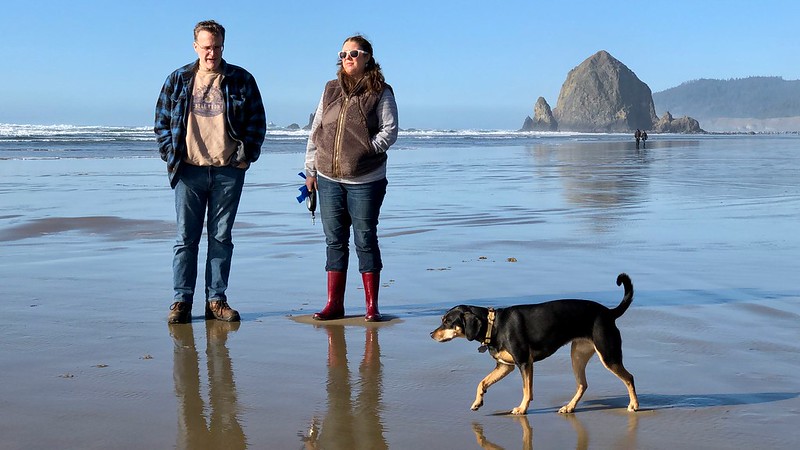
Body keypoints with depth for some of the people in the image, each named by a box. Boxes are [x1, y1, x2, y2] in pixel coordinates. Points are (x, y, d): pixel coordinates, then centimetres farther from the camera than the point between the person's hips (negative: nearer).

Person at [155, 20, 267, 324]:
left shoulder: (242, 80, 5)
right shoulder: (178, 80, 7)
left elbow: (257, 122, 8)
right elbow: (161, 121, 11)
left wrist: (246, 156, -1)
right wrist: (171, 155, 0)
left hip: (228, 172, 0)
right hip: (189, 172, 0)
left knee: (221, 238, 5)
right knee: (186, 239, 2)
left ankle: (216, 299, 13)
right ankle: (182, 301, 8)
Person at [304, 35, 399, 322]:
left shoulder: (380, 92, -1)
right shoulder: (331, 90, 12)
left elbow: (390, 131, -4)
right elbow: (316, 131, 14)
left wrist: (366, 149, -15)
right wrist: (311, 169, 10)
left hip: (365, 182, -4)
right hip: (328, 180, 4)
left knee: (365, 241, 1)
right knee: (335, 241, 8)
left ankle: (372, 306, 9)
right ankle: (334, 304, 15)